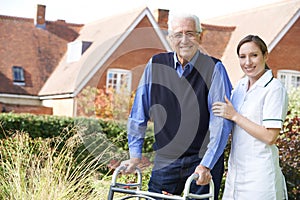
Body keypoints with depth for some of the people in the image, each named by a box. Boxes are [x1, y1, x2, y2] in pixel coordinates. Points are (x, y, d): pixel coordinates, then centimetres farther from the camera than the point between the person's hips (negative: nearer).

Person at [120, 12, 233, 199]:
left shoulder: (214, 68, -7)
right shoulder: (156, 65, 1)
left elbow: (221, 122, -11)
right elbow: (139, 113, 8)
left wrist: (206, 164, -17)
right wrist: (135, 154, 5)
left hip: (203, 163, -2)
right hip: (165, 162, 2)